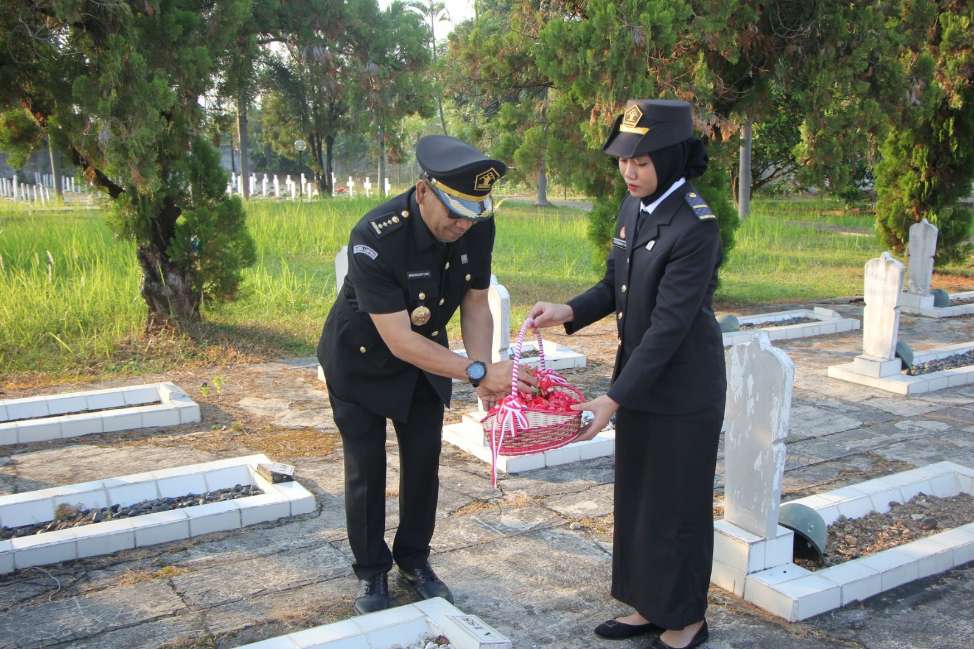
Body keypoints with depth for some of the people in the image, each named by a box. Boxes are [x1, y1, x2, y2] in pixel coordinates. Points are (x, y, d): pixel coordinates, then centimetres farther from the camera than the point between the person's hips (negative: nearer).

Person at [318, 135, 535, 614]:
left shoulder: (478, 227, -20)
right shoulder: (374, 238, -37)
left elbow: (475, 303, -7)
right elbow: (399, 341, -37)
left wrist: (484, 373, -22)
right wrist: (476, 372, -43)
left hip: (424, 354, 5)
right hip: (362, 359, -4)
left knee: (424, 461, 10)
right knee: (366, 467, 4)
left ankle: (414, 561, 29)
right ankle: (371, 572, 23)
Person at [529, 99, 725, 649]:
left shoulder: (696, 227, -22)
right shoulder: (634, 208, 3)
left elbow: (670, 323, -24)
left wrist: (615, 398, -25)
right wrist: (569, 312, -9)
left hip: (683, 388, -8)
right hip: (641, 377, 8)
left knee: (677, 501, 7)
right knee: (638, 495, 17)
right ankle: (650, 605, 35)